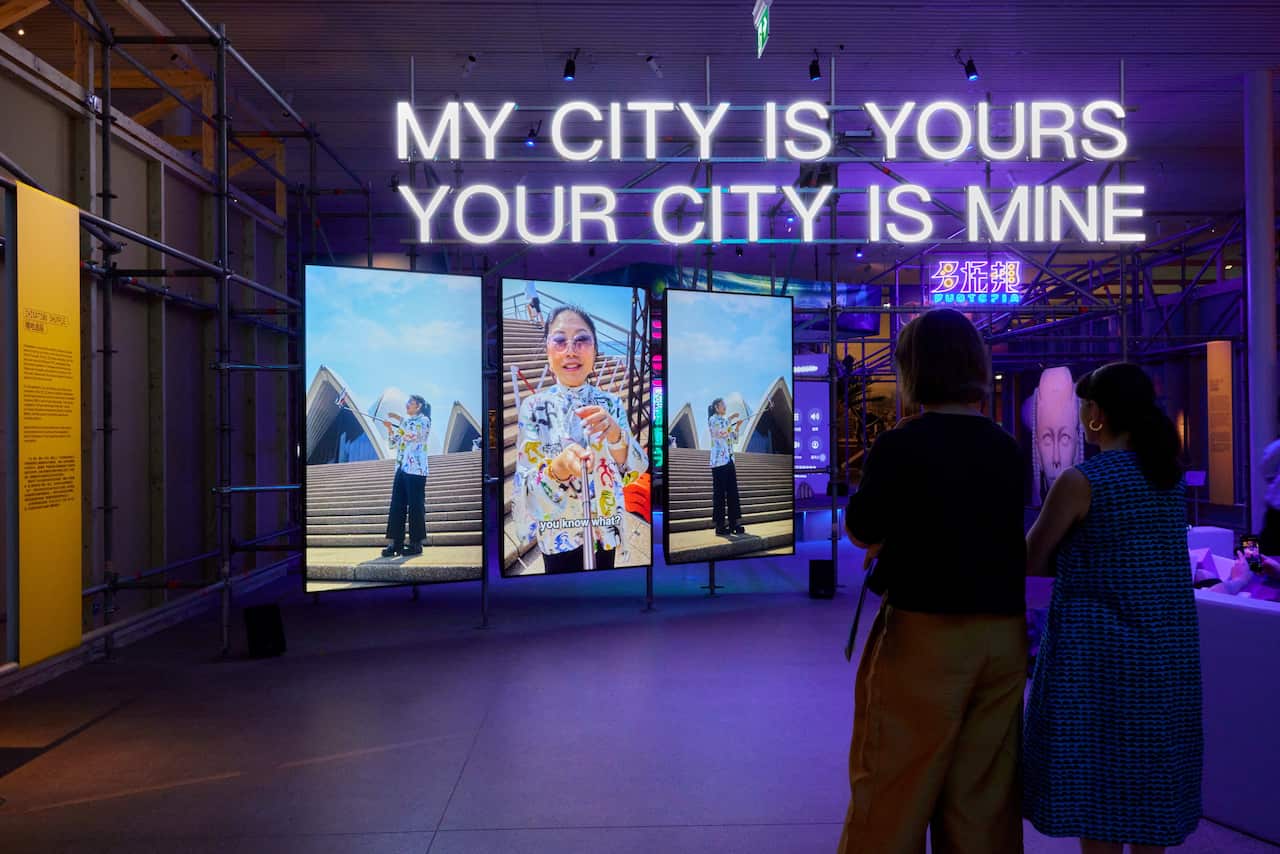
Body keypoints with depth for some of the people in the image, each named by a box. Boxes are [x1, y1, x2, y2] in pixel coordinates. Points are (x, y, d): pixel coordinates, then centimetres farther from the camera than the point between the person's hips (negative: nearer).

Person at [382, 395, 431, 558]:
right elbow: (394, 443, 19)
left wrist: (400, 420, -15)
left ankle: (416, 544, -1)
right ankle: (396, 543, 2)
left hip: (416, 469, -7)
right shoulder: (406, 423, 22)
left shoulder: (424, 420, 1)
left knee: (415, 506, -5)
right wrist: (390, 428, 4)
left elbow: (414, 434, -19)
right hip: (401, 468, 7)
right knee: (396, 506, 1)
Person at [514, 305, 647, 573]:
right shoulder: (533, 407, -11)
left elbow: (637, 469, -9)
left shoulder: (611, 403, -2)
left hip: (606, 528, 3)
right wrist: (559, 467, -36)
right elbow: (525, 487, -15)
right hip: (559, 533, -3)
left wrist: (615, 433, -29)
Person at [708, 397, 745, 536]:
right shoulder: (713, 420, -5)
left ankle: (734, 523, 10)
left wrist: (737, 426, 4)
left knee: (732, 492, 6)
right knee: (719, 493, -5)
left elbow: (734, 439, 18)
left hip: (729, 460, 8)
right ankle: (720, 526, -2)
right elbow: (720, 433, -23)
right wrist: (730, 420, -15)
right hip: (719, 461, -8)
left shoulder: (725, 421, 19)